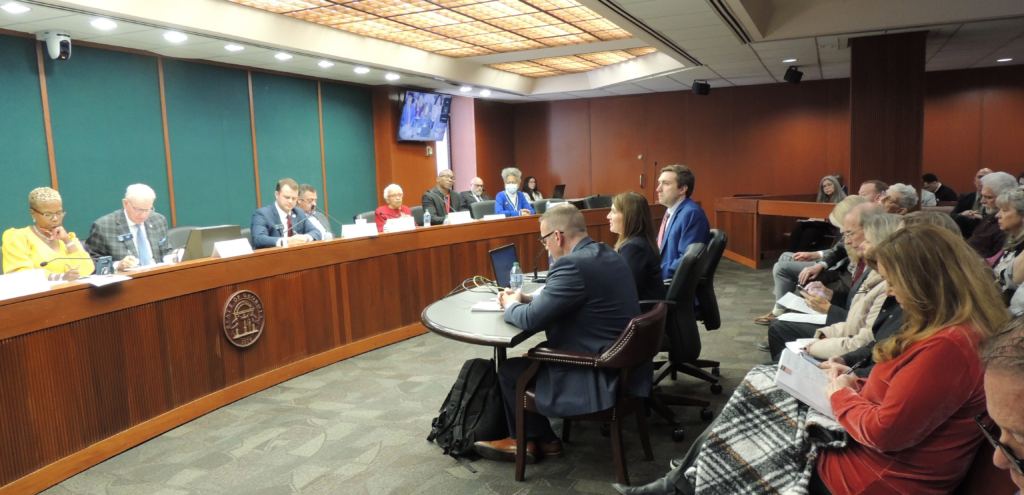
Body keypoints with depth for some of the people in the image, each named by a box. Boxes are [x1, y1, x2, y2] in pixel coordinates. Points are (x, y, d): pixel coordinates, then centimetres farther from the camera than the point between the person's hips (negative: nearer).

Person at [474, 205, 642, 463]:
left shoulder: (572, 265, -24)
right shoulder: (607, 254, 6)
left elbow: (531, 320, -20)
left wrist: (511, 306, 1)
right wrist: (527, 299, 12)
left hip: (602, 380, -9)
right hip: (625, 365, 9)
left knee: (509, 370, 7)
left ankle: (528, 440, 28)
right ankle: (539, 436, 30)